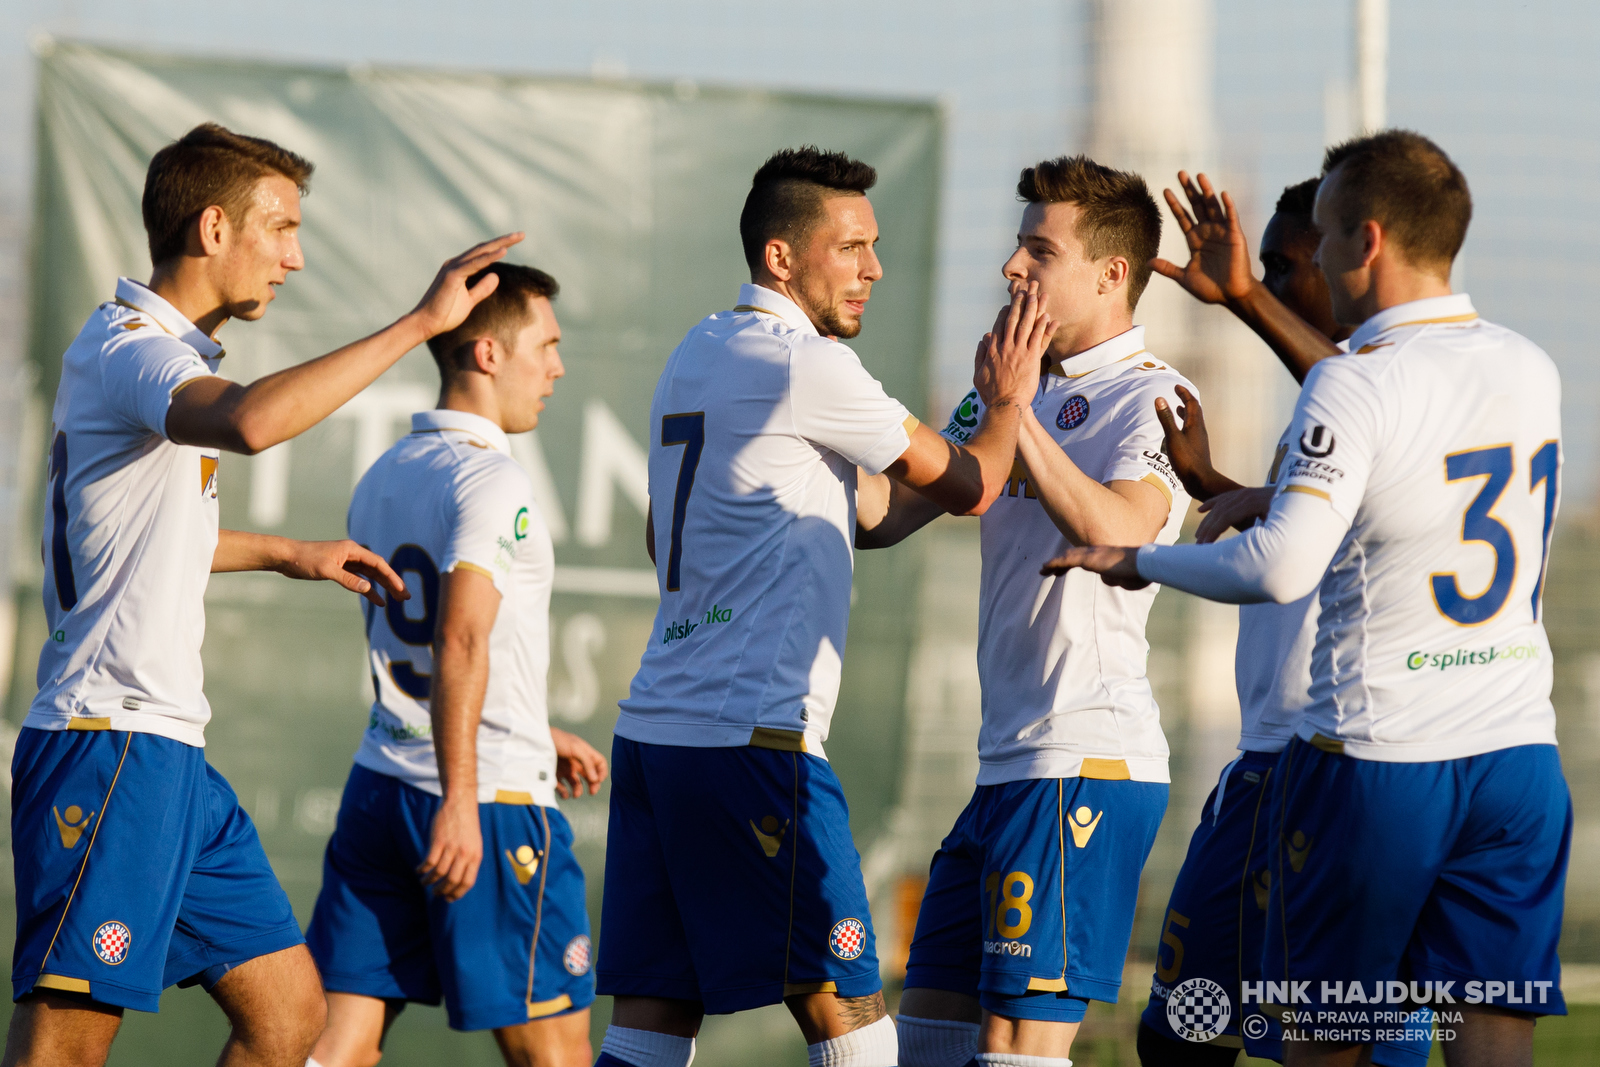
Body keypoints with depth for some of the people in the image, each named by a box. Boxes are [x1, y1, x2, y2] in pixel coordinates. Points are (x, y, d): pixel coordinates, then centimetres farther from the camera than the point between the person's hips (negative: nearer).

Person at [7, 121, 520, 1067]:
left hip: (171, 751, 10)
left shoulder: (161, 351, 19)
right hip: (110, 744, -10)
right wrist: (419, 324, -31)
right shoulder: (127, 345, -12)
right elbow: (251, 420, -36)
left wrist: (286, 554, 32)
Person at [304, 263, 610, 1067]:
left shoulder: (381, 479, 16)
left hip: (379, 786, 8)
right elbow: (460, 645, -23)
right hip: (490, 797, -8)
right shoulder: (492, 483, -12)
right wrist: (462, 799, -28)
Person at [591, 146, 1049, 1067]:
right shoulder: (807, 364, -9)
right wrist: (1008, 399, 16)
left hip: (655, 722, 9)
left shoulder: (696, 356, 17)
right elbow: (969, 487, -2)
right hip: (752, 738, -9)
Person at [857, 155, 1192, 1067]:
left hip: (1089, 760, -9)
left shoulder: (1153, 399, -8)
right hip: (1010, 761, 9)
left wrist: (1018, 413, -27)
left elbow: (1115, 534, -26)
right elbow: (883, 515, 16)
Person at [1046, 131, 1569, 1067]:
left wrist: (1144, 561, -8)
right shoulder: (1532, 369, 7)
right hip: (1519, 754, 5)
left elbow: (1282, 567, -24)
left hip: (1376, 759, -5)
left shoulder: (1355, 385, -14)